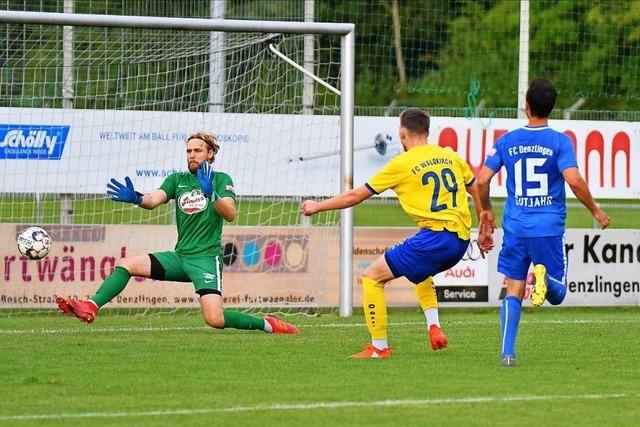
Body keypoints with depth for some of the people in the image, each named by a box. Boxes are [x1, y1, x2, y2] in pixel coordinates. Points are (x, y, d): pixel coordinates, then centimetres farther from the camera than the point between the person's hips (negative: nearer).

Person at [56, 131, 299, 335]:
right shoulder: (177, 179, 11)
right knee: (126, 265, -10)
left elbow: (230, 214, -15)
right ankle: (90, 308, -17)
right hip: (179, 256, 5)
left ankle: (266, 324, -1)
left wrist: (211, 193, -31)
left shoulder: (221, 180, 0)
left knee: (215, 320, -21)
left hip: (207, 257, -5)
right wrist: (135, 198, -29)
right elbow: (154, 200, -7)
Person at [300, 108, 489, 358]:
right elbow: (477, 191, 21)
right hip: (461, 239, 7)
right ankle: (434, 327, 19)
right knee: (421, 271, 38)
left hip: (435, 236, -7)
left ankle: (379, 347, 0)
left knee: (372, 276, 3)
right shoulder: (451, 157, 14)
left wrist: (318, 206, 18)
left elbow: (356, 196, 5)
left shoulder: (402, 164, -2)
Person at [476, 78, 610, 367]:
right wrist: (595, 210, -1)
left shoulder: (507, 141, 3)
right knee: (557, 295, 9)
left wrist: (486, 210, 19)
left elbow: (482, 180, 1)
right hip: (549, 227, -2)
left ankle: (508, 352, -4)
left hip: (515, 227, 2)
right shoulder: (560, 142, -5)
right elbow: (574, 180, -16)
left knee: (513, 293, 10)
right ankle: (543, 277, -26)